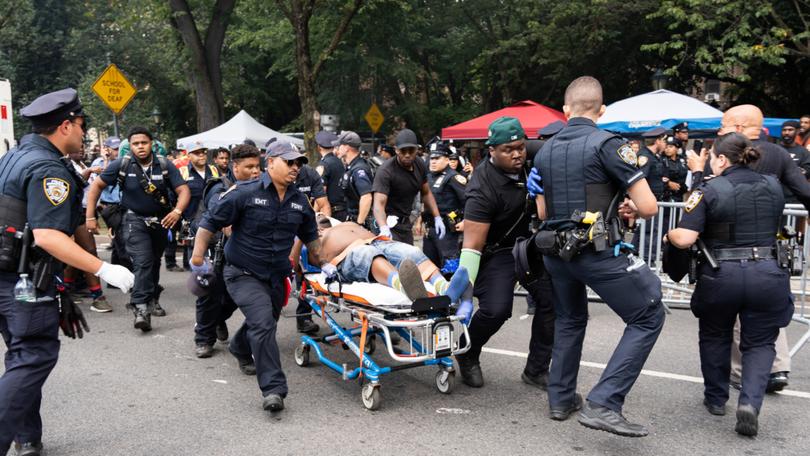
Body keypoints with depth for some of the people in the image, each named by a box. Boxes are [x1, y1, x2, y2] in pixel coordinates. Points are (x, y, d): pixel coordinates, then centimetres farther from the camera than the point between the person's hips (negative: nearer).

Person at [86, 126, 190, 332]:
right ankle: (141, 308, -20)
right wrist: (90, 216, -9)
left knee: (154, 261, 18)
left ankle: (152, 300, 37)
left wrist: (178, 211, -35)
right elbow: (97, 185, -5)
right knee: (143, 261, -19)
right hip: (135, 219, -3)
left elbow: (183, 189, -15)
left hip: (160, 220, 3)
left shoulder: (164, 165, -10)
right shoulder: (122, 165, -13)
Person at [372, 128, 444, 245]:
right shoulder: (386, 171, -21)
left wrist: (437, 218, 6)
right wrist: (384, 228, -48)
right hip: (389, 224, -7)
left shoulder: (420, 165, 0)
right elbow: (379, 203, -30)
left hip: (406, 222, 7)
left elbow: (426, 193, 15)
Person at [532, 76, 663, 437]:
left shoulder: (544, 152, 9)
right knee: (648, 318, 5)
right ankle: (603, 403, -4)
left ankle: (560, 399, 31)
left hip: (555, 252, 7)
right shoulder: (608, 144, -10)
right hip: (599, 252, -7)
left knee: (569, 320, 27)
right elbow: (649, 207, -13)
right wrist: (630, 209, 11)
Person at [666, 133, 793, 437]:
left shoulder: (709, 191, -7)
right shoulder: (773, 186, 7)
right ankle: (750, 401, -7)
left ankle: (716, 398, 32)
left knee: (714, 336, 22)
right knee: (760, 343, 14)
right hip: (768, 274, 2)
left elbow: (684, 239, -15)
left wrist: (669, 234, 5)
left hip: (721, 275, -2)